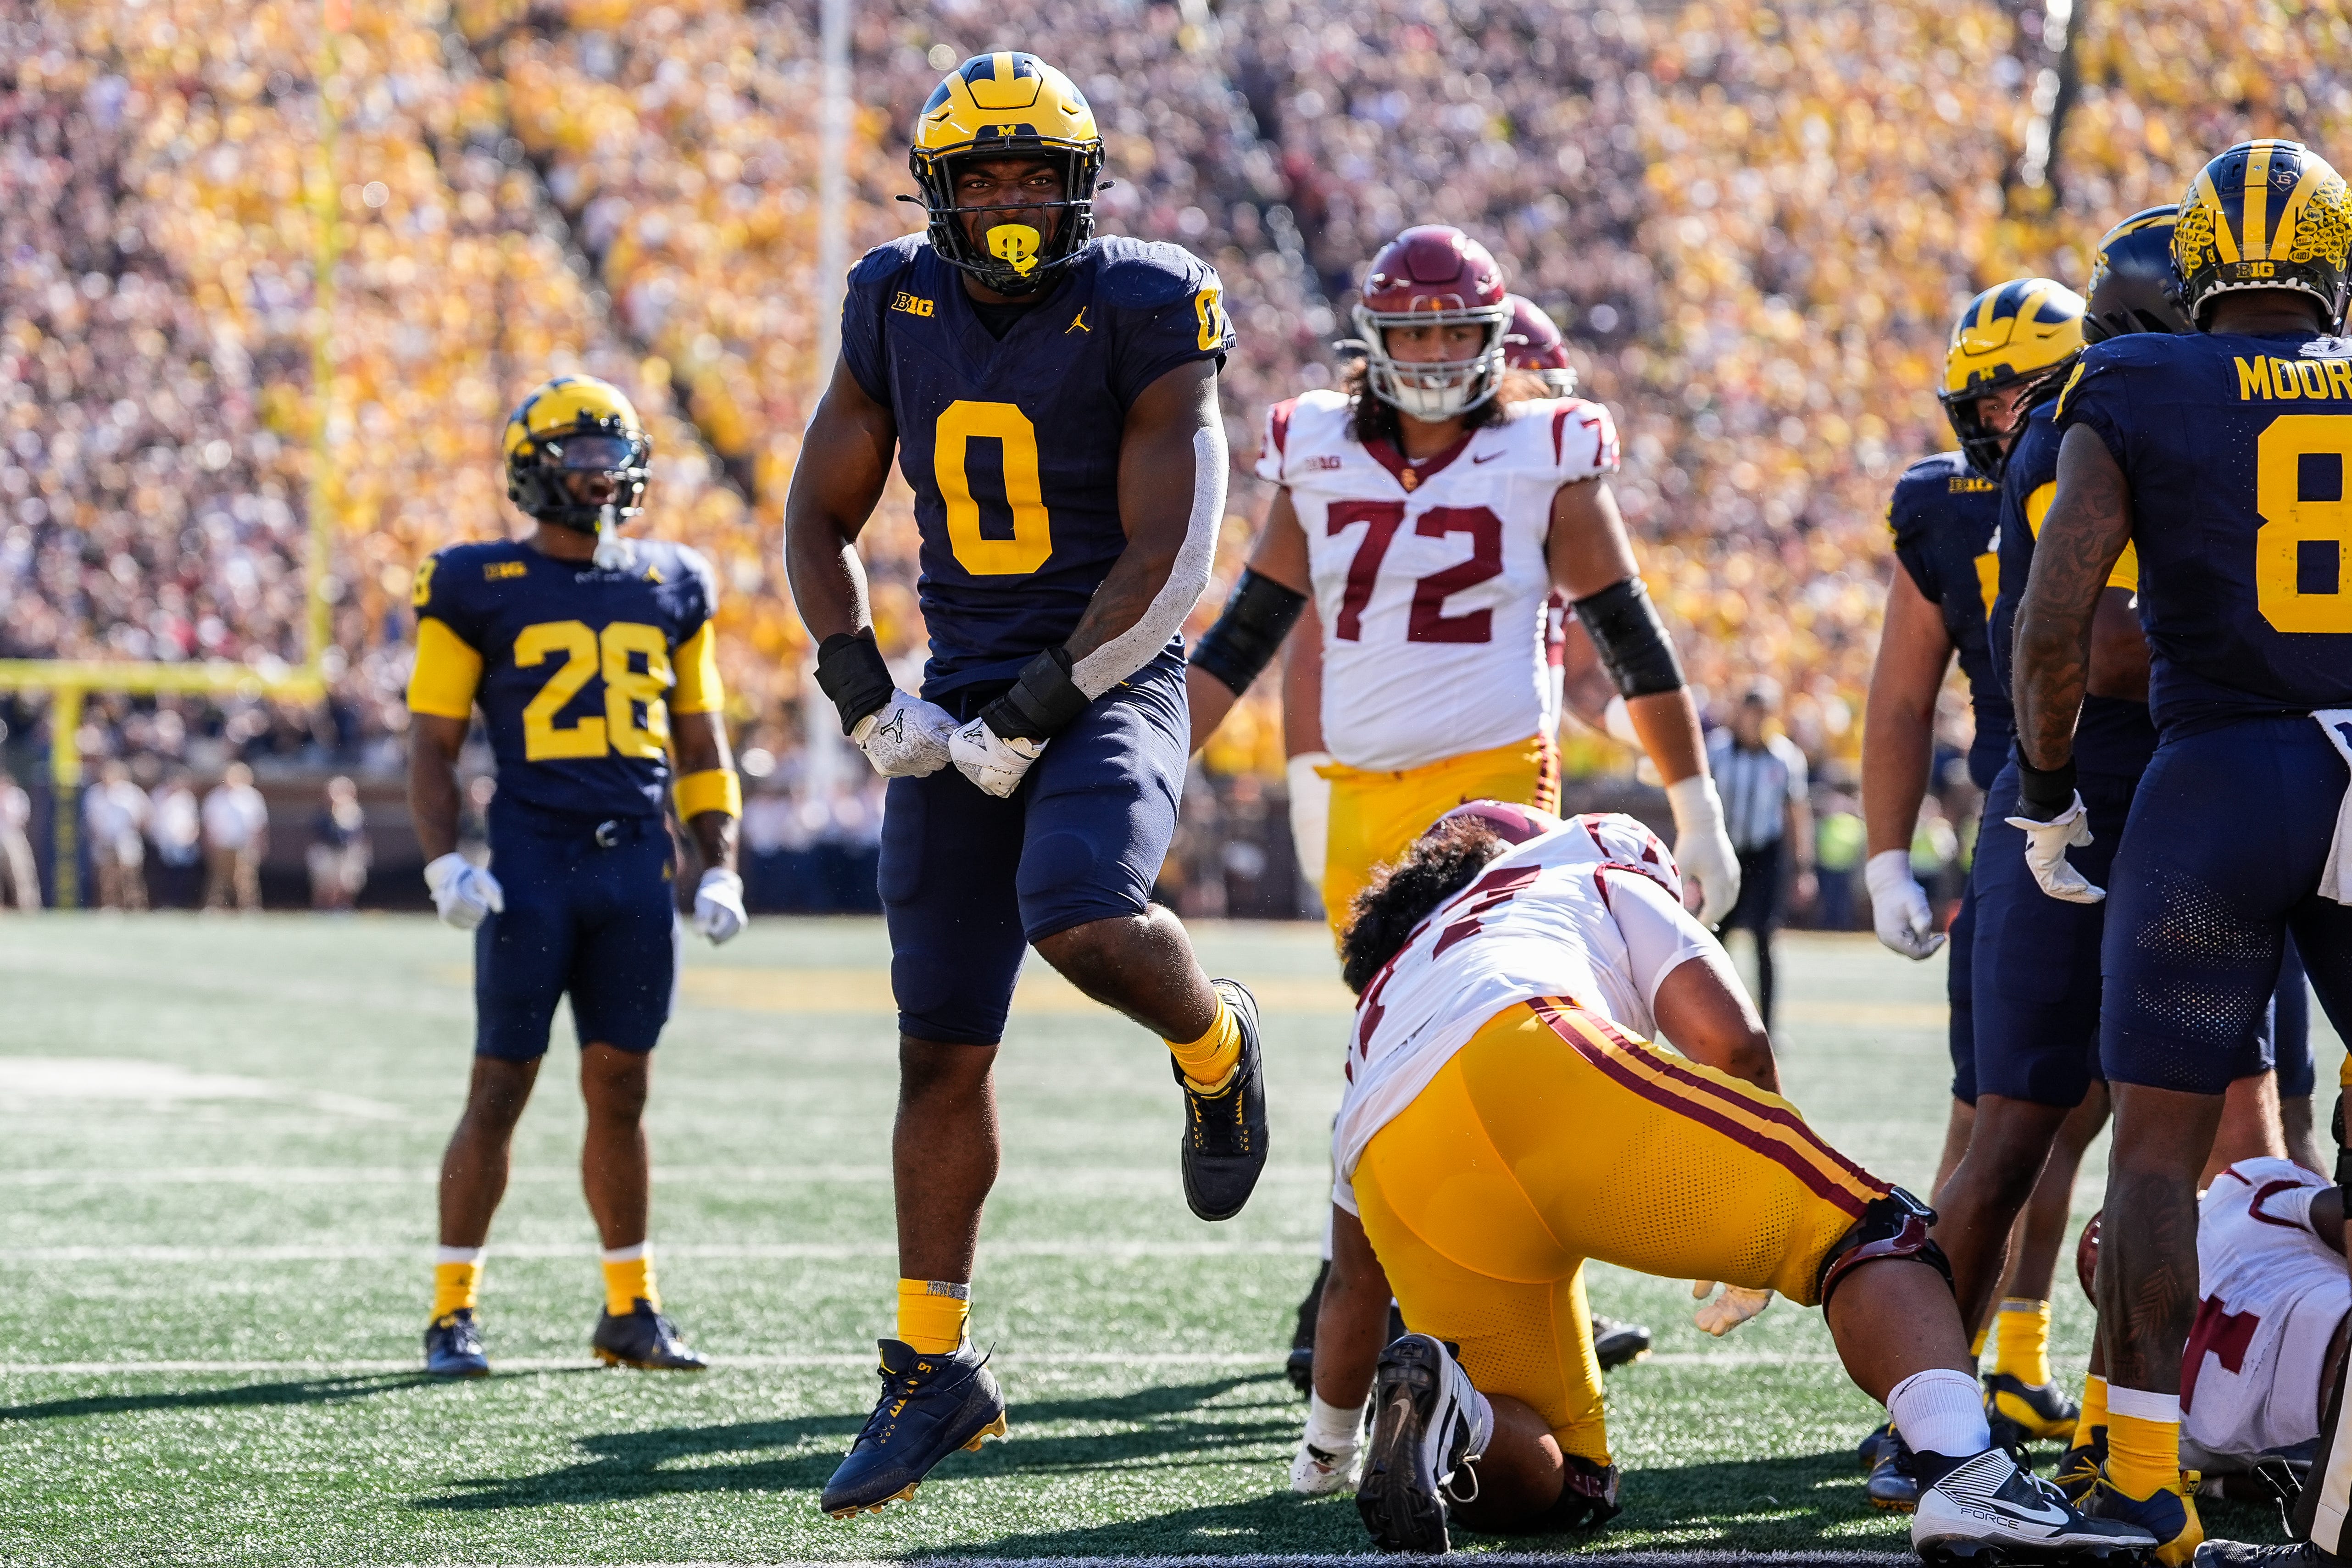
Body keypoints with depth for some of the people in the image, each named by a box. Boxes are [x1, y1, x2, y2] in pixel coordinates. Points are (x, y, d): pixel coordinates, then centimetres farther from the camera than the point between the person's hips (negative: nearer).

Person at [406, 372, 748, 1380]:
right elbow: (433, 742, 2)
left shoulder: (672, 587, 14)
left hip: (637, 863, 4)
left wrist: (720, 869, 11)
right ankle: (454, 1311, 5)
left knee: (620, 1090, 7)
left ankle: (630, 1310, 15)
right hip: (531, 861, -4)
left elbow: (702, 743, 19)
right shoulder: (479, 588, 1)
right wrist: (444, 864, -10)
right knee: (500, 1088, -3)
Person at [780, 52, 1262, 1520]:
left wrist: (1038, 713, -16)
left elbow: (1165, 559, -13)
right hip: (964, 691, 4)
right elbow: (820, 524, 12)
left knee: (1083, 922, -33)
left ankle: (1214, 1042, 3)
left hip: (1109, 680, -4)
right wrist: (866, 695, 0)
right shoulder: (899, 309, 4)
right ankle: (935, 1370, 15)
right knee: (943, 1052, 4)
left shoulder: (1141, 314, -9)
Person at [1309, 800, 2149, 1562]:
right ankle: (1965, 1475, -25)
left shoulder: (1382, 1004, 45)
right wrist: (1759, 1252, 30)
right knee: (1869, 1231, 3)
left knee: (1558, 1490, 17)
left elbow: (1355, 1282, 49)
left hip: (1402, 1200, 5)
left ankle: (1441, 1405, -17)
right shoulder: (1597, 879, 36)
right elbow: (1730, 1041, 18)